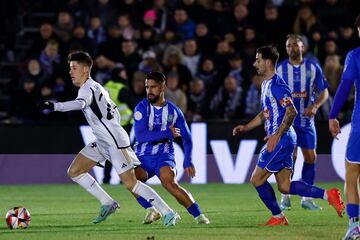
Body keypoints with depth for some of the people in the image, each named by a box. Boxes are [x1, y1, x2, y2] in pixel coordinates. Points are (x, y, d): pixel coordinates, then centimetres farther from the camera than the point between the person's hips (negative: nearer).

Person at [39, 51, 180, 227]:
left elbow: (79, 103, -39)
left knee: (130, 184, -11)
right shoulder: (96, 87, 16)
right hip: (102, 142, 10)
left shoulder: (88, 88, -15)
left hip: (115, 141, -10)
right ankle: (107, 204, 10)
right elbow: (115, 114, 22)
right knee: (74, 172, 4)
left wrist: (53, 106, -51)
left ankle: (169, 214, -5)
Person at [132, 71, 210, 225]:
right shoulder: (142, 108, -5)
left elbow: (186, 138, 7)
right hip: (143, 156, 2)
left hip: (164, 155, -2)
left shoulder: (174, 111, 0)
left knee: (170, 183, -28)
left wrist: (188, 161, -7)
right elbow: (140, 135, -18)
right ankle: (151, 211, -3)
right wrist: (167, 133, -20)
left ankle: (199, 216, -22)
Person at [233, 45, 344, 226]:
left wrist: (277, 135, -25)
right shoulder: (266, 84, 17)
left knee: (257, 179, -3)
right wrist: (246, 127, 19)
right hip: (279, 140, 10)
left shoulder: (276, 85, -15)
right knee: (284, 187, 7)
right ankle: (328, 195, 5)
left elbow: (291, 111, -22)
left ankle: (277, 217, 8)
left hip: (281, 140, -10)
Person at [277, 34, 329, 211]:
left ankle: (306, 198, 10)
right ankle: (285, 198, 0)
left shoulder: (313, 68, 2)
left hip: (306, 120, 2)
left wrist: (315, 105, -15)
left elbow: (324, 92, 4)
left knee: (311, 157, 0)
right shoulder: (279, 69, 0)